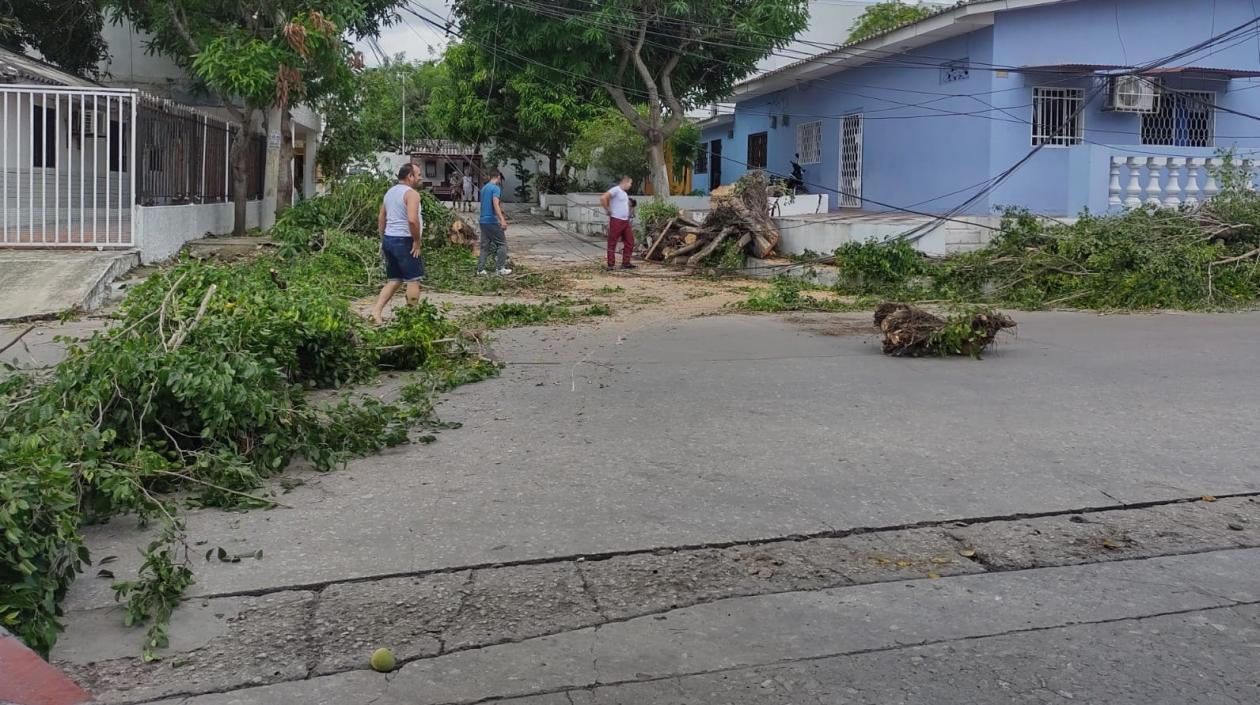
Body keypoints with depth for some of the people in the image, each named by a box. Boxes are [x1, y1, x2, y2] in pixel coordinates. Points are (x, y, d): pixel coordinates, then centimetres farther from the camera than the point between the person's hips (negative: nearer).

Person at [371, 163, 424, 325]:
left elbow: (381, 219, 20)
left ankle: (377, 311, 2)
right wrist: (417, 241, -16)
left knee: (394, 280, 13)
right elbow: (412, 220, -26)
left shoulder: (390, 192, 15)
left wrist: (383, 241, 24)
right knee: (413, 279, 1)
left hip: (389, 239, 9)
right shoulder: (411, 193, -12)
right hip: (404, 240, -9)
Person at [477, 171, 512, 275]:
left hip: (483, 221, 8)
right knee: (502, 244, -1)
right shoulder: (496, 188, -10)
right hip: (492, 221, -8)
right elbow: (496, 204, -23)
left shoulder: (484, 188, 18)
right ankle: (502, 269, -3)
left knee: (484, 246, 10)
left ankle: (480, 269, 6)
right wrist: (502, 220, -32)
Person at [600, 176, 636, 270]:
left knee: (629, 242, 8)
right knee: (612, 243, -3)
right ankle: (611, 265, -1)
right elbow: (603, 198, -20)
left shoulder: (625, 193, 19)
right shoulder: (615, 190, -9)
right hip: (616, 220, -9)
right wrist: (608, 210, -13)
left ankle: (626, 263, 16)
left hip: (626, 221, 9)